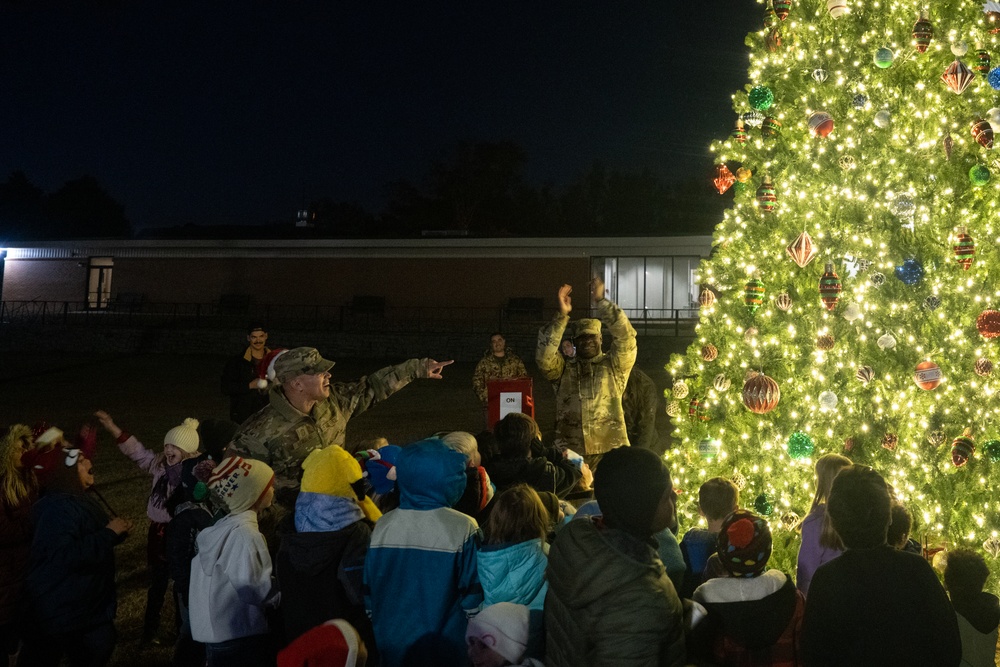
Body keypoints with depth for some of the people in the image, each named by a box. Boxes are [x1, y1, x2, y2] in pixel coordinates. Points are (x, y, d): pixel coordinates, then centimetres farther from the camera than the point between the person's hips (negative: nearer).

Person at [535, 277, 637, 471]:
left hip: (610, 451, -1)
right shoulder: (564, 369, 14)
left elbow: (626, 335, -4)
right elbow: (543, 356, -5)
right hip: (570, 454, 1)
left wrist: (601, 301, -9)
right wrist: (562, 315, -9)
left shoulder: (614, 366, 11)